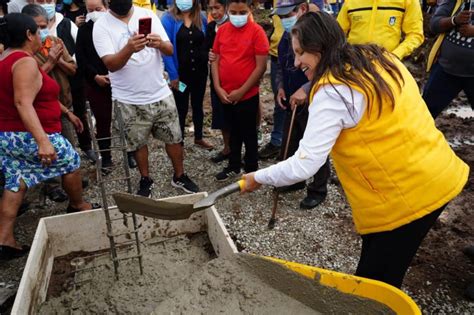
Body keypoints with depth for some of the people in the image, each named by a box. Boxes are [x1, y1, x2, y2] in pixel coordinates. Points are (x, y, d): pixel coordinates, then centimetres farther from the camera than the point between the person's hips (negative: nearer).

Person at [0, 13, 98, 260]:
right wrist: (42, 141, -39)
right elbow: (23, 103, -31)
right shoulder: (25, 62, -19)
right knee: (71, 162, 13)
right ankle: (78, 206, 34)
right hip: (30, 136, -9)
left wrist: (67, 112, 25)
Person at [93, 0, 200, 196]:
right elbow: (111, 64, -19)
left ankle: (179, 176, 32)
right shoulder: (101, 26, -8)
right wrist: (129, 48, -38)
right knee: (138, 143, 12)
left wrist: (160, 44, -27)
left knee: (174, 138, 11)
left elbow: (170, 50, -3)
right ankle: (145, 181, 34)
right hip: (129, 100, -2)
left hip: (161, 94, 2)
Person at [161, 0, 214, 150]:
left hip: (200, 71, 4)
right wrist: (172, 74, -17)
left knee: (198, 105, 18)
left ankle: (198, 137, 36)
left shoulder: (201, 18, 2)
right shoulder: (168, 18, -10)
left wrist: (208, 60, -7)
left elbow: (207, 42, 10)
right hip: (180, 73, -4)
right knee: (181, 108, 7)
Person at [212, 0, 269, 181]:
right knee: (234, 131, 19)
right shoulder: (222, 30, 4)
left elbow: (261, 66, -13)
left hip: (247, 95, -5)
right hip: (225, 95, 5)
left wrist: (241, 91, -14)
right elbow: (216, 60, 7)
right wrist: (218, 87, -4)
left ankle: (251, 170, 24)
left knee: (248, 134, 8)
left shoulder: (256, 31, -11)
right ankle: (234, 166, 35)